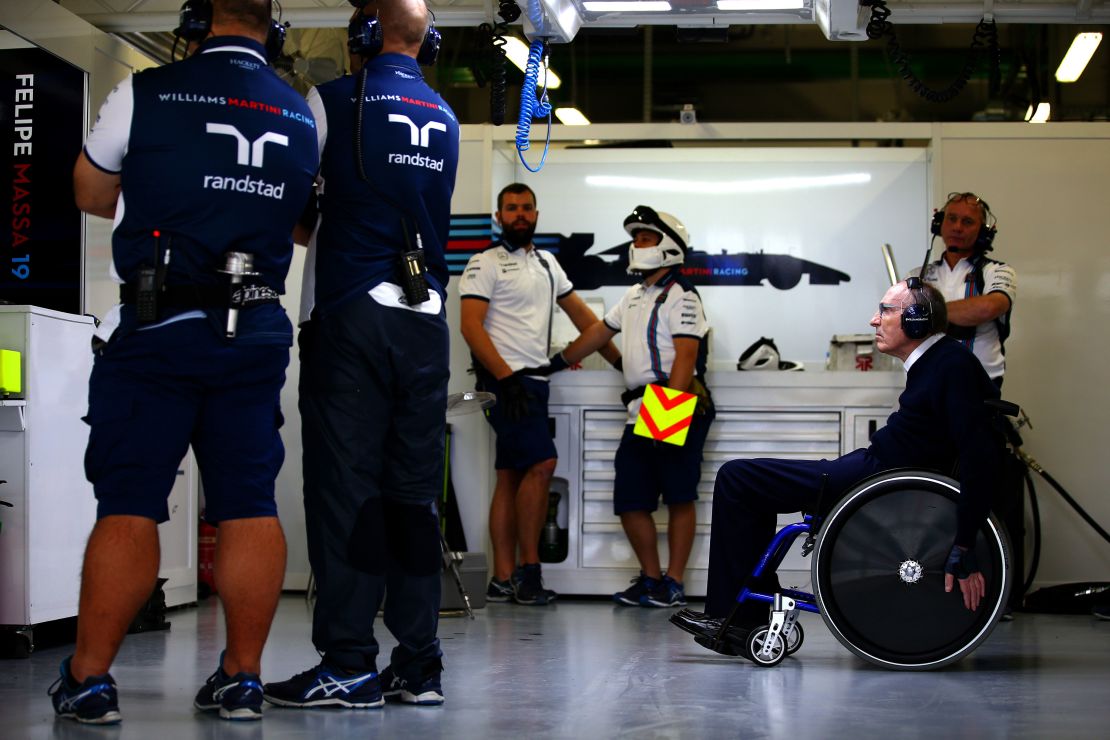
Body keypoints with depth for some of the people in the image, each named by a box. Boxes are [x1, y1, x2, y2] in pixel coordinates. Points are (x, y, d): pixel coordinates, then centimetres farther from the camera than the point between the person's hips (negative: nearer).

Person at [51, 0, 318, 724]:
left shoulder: (147, 93, -3)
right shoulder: (303, 115, 8)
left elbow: (91, 194, 11)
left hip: (155, 330, -3)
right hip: (256, 335, 3)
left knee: (128, 504, -2)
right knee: (250, 505, 5)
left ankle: (89, 678, 0)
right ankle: (243, 678, 8)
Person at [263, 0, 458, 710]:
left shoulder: (335, 100, -1)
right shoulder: (446, 119, 15)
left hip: (350, 311, -5)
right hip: (426, 318, 5)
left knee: (345, 485, -4)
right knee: (415, 491, 6)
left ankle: (349, 664, -6)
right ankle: (419, 664, 6)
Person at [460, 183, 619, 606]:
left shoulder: (547, 263, 19)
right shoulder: (486, 264, -3)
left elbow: (580, 313, 23)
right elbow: (471, 325, -12)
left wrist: (619, 361, 18)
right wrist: (506, 377, -20)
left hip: (534, 381, 7)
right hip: (505, 380, -7)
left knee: (511, 476, 5)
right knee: (542, 463, -17)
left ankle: (503, 579, 5)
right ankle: (529, 571, -11)